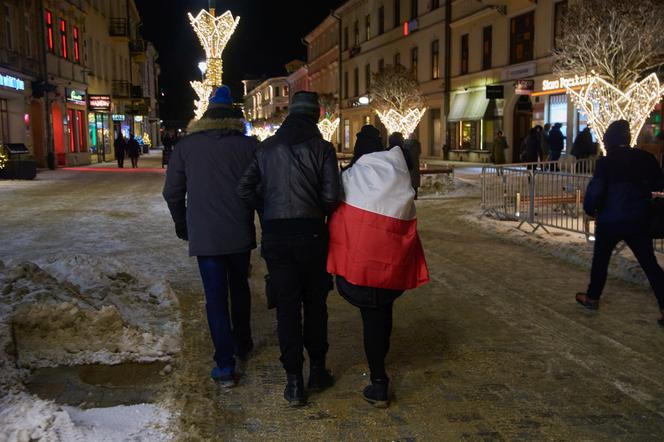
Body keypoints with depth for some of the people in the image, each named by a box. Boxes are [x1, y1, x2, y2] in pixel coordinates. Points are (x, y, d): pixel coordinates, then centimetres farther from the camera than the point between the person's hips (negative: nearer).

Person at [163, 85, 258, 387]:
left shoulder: (186, 146, 1)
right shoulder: (248, 145, -1)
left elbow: (172, 192, 4)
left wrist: (182, 225, 18)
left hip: (204, 236, -1)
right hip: (240, 234, 1)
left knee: (216, 296, 3)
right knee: (239, 287, 22)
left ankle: (225, 365, 2)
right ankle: (243, 344, 36)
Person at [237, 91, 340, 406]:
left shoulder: (267, 147, 6)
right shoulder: (322, 147, -3)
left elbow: (245, 189, 1)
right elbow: (331, 197, -11)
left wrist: (268, 214, 13)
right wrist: (317, 211, 10)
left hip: (275, 235, 2)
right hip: (311, 233, -2)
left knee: (286, 307, 7)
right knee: (315, 303, 14)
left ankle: (294, 381, 9)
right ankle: (317, 370, 24)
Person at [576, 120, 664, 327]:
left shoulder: (605, 162, -11)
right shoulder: (646, 158, -2)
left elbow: (595, 191, -13)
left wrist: (590, 209, 6)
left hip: (610, 220, -2)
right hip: (638, 221, 2)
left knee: (600, 259, 17)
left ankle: (592, 297, 27)